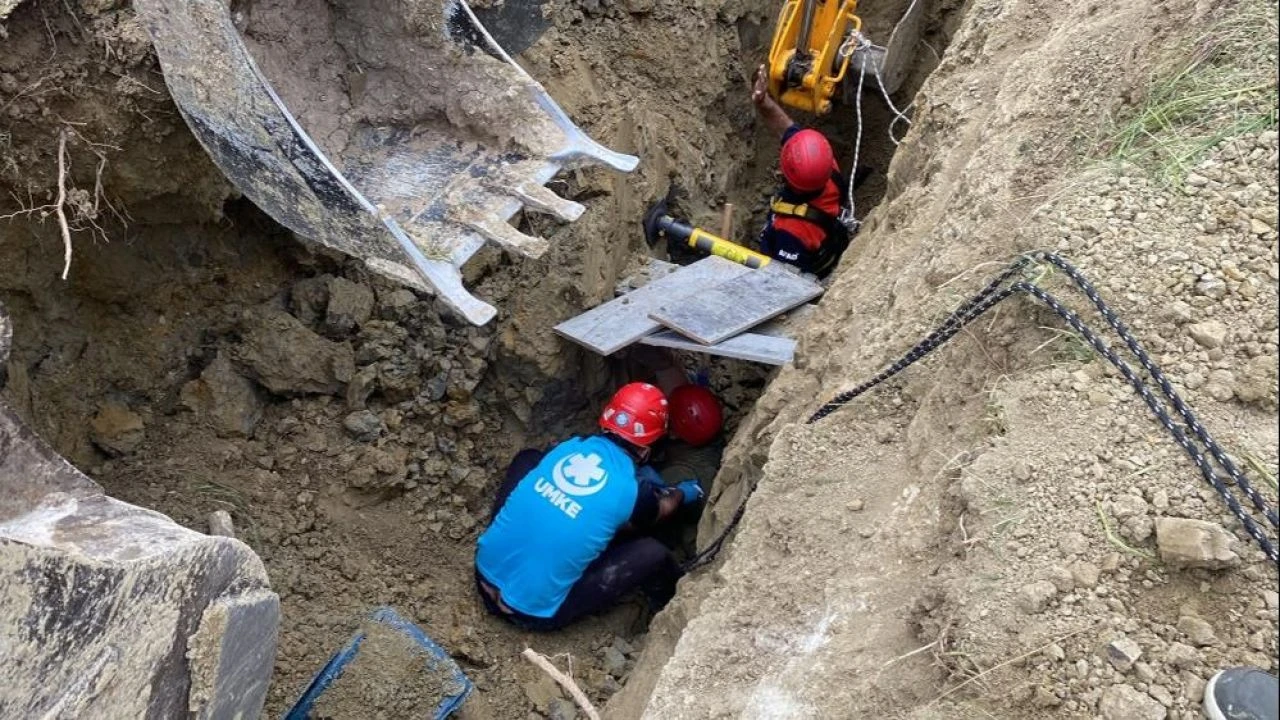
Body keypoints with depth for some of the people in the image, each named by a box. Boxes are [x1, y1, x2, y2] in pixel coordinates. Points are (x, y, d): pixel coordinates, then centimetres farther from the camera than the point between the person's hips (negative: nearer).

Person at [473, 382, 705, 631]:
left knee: (529, 459, 19)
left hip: (485, 573, 5)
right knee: (652, 553, -2)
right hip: (533, 612, -5)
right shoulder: (633, 489, -14)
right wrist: (682, 493, 35)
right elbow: (660, 510, 13)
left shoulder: (571, 445, -1)